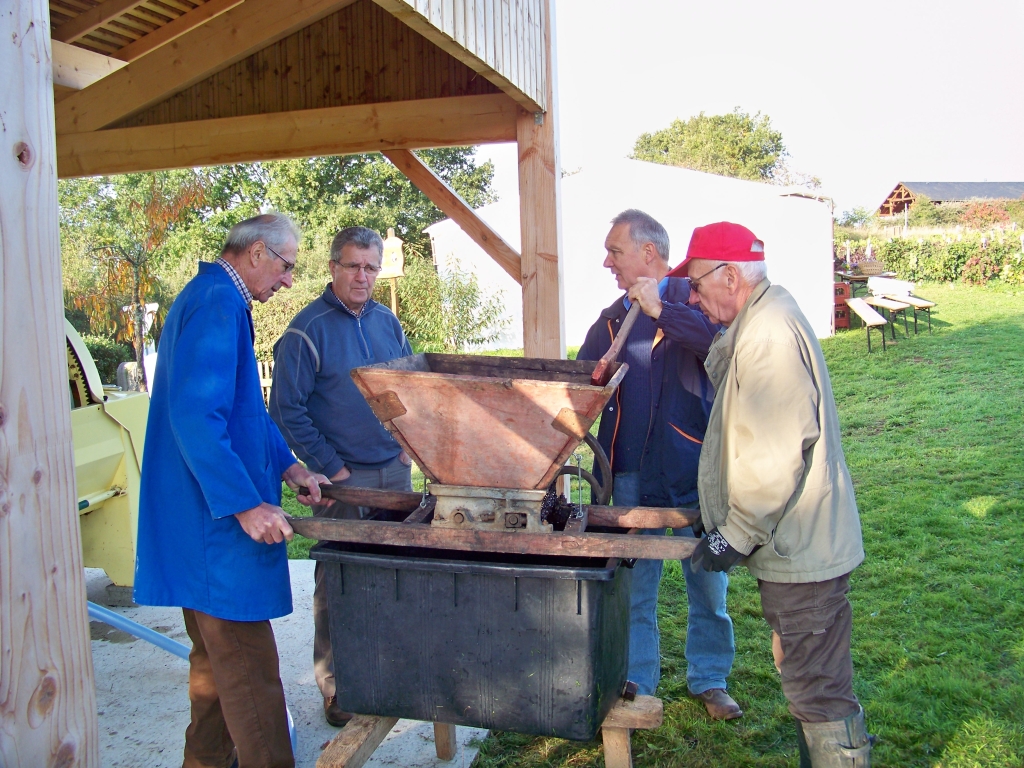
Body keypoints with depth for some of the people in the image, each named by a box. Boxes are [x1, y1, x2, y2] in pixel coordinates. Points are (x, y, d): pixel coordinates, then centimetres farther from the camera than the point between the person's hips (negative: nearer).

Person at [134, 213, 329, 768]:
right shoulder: (217, 306, -18)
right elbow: (195, 416, -27)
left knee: (217, 657, 21)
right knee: (248, 665, -5)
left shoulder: (214, 300, 17)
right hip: (216, 522, -11)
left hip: (207, 516, 11)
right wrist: (246, 505, -26)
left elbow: (243, 410, 24)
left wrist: (289, 468, 18)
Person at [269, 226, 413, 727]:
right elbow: (287, 409, -11)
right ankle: (335, 687, 15)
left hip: (395, 470, 6)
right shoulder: (309, 329, -10)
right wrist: (331, 468, -13)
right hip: (343, 478, -6)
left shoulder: (387, 321, 9)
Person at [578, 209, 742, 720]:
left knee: (707, 583, 8)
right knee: (633, 586, 10)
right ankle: (636, 683, 24)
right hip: (631, 472, 4)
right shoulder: (611, 320, 12)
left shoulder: (693, 300, -4)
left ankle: (709, 681, 26)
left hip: (692, 468, -4)